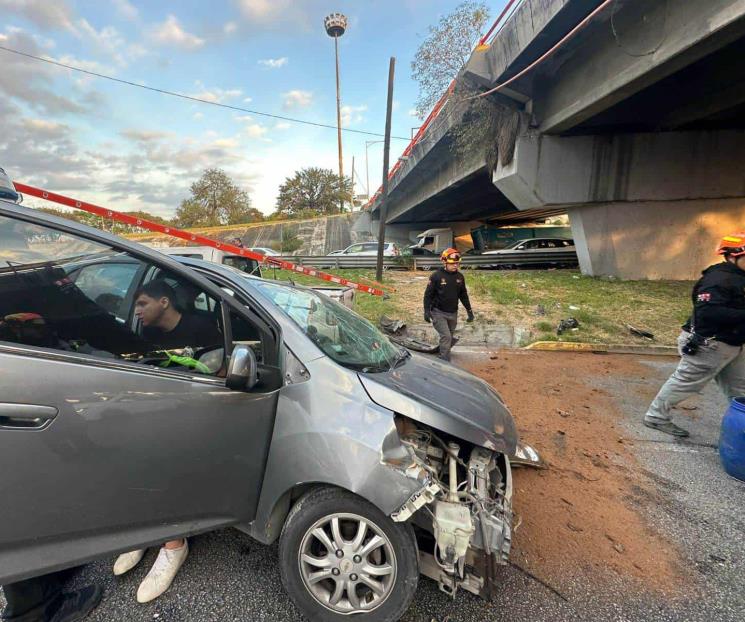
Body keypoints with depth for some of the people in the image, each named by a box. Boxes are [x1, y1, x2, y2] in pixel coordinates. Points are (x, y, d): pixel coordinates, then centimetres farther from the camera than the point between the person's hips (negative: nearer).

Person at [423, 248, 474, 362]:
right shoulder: (436, 276, -12)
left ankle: (442, 351, 42)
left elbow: (463, 295, 13)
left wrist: (469, 310, 13)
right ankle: (445, 361, -3)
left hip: (453, 313, 5)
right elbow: (428, 294, -8)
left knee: (449, 337, 17)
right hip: (439, 312, -5)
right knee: (446, 337, -13)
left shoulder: (460, 276, 3)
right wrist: (427, 311, -15)